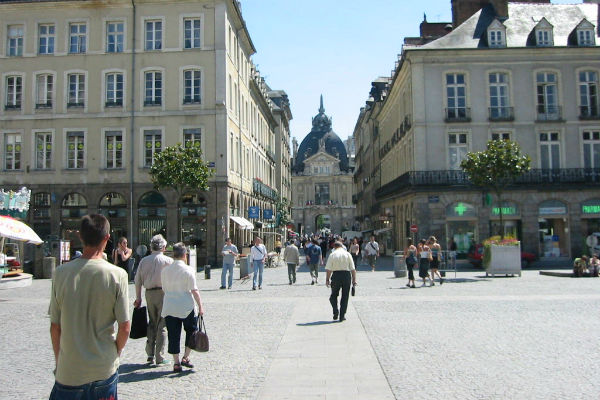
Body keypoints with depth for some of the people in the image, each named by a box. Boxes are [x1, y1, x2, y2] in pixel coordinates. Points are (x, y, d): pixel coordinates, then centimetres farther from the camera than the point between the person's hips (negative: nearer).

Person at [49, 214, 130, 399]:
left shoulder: (61, 273, -8)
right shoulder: (117, 275, -13)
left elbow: (55, 326, -2)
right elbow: (125, 327, -10)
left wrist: (58, 360, 13)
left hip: (68, 372, 1)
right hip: (104, 370, 0)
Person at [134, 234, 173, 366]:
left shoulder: (144, 260, 5)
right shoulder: (168, 261, -6)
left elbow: (137, 280, 7)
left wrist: (138, 298, 14)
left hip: (149, 293, 4)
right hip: (163, 293, -4)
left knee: (152, 324, 18)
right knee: (162, 325, 2)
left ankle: (150, 354, 16)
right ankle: (159, 357, 5)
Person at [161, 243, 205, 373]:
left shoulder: (165, 270, 3)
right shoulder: (188, 270, -11)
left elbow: (164, 289, 10)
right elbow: (194, 290, -12)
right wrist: (200, 306, -5)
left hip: (169, 307, 4)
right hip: (186, 307, -4)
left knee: (173, 335, 9)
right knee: (191, 330, 15)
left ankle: (176, 363, 13)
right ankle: (185, 357, 11)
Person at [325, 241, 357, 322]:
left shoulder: (332, 254, 2)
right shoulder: (347, 254, 7)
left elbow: (328, 268, -4)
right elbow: (353, 268, 2)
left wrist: (327, 279, 1)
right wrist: (354, 279, 5)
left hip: (336, 274, -1)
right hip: (347, 274, 1)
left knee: (334, 295, 15)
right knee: (345, 296, 10)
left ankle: (336, 311, -4)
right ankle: (342, 316, 10)